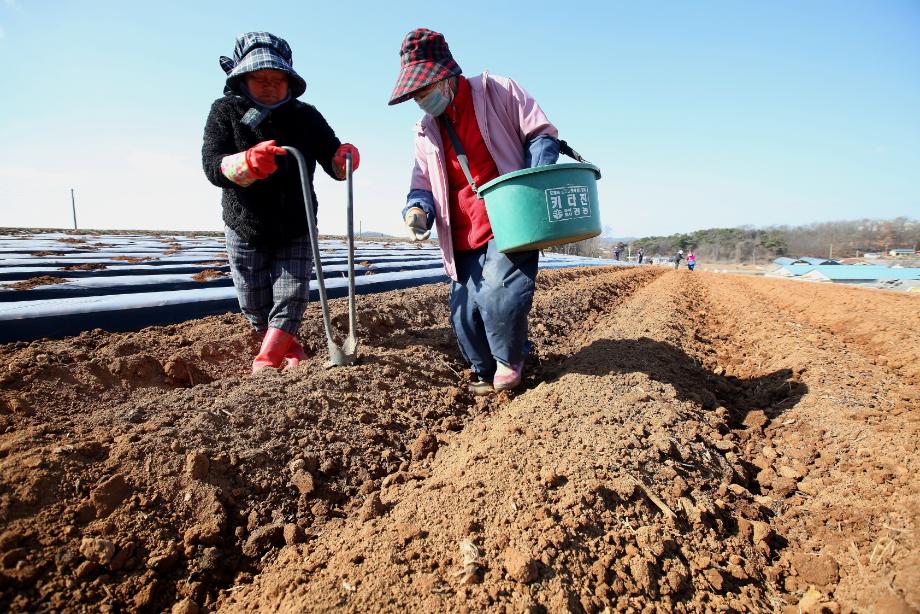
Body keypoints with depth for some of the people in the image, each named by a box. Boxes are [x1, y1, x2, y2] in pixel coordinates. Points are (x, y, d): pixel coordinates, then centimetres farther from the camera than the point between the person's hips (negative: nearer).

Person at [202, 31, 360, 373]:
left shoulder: (306, 117, -5)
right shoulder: (225, 112, -8)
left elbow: (332, 165, -9)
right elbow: (213, 167, -21)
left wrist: (344, 157, -35)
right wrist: (248, 163, -44)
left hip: (296, 230, 0)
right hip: (245, 230, 0)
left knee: (291, 299, -5)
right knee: (255, 306, 9)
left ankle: (263, 365, 9)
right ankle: (290, 351, 35)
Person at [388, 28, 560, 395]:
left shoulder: (497, 92, 0)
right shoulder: (425, 131, 14)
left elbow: (542, 134, 0)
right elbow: (422, 184, 14)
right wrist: (417, 210, -9)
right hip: (464, 239, 5)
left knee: (499, 292, -24)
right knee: (465, 315, 1)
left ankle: (509, 363, 4)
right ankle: (487, 374, 26)